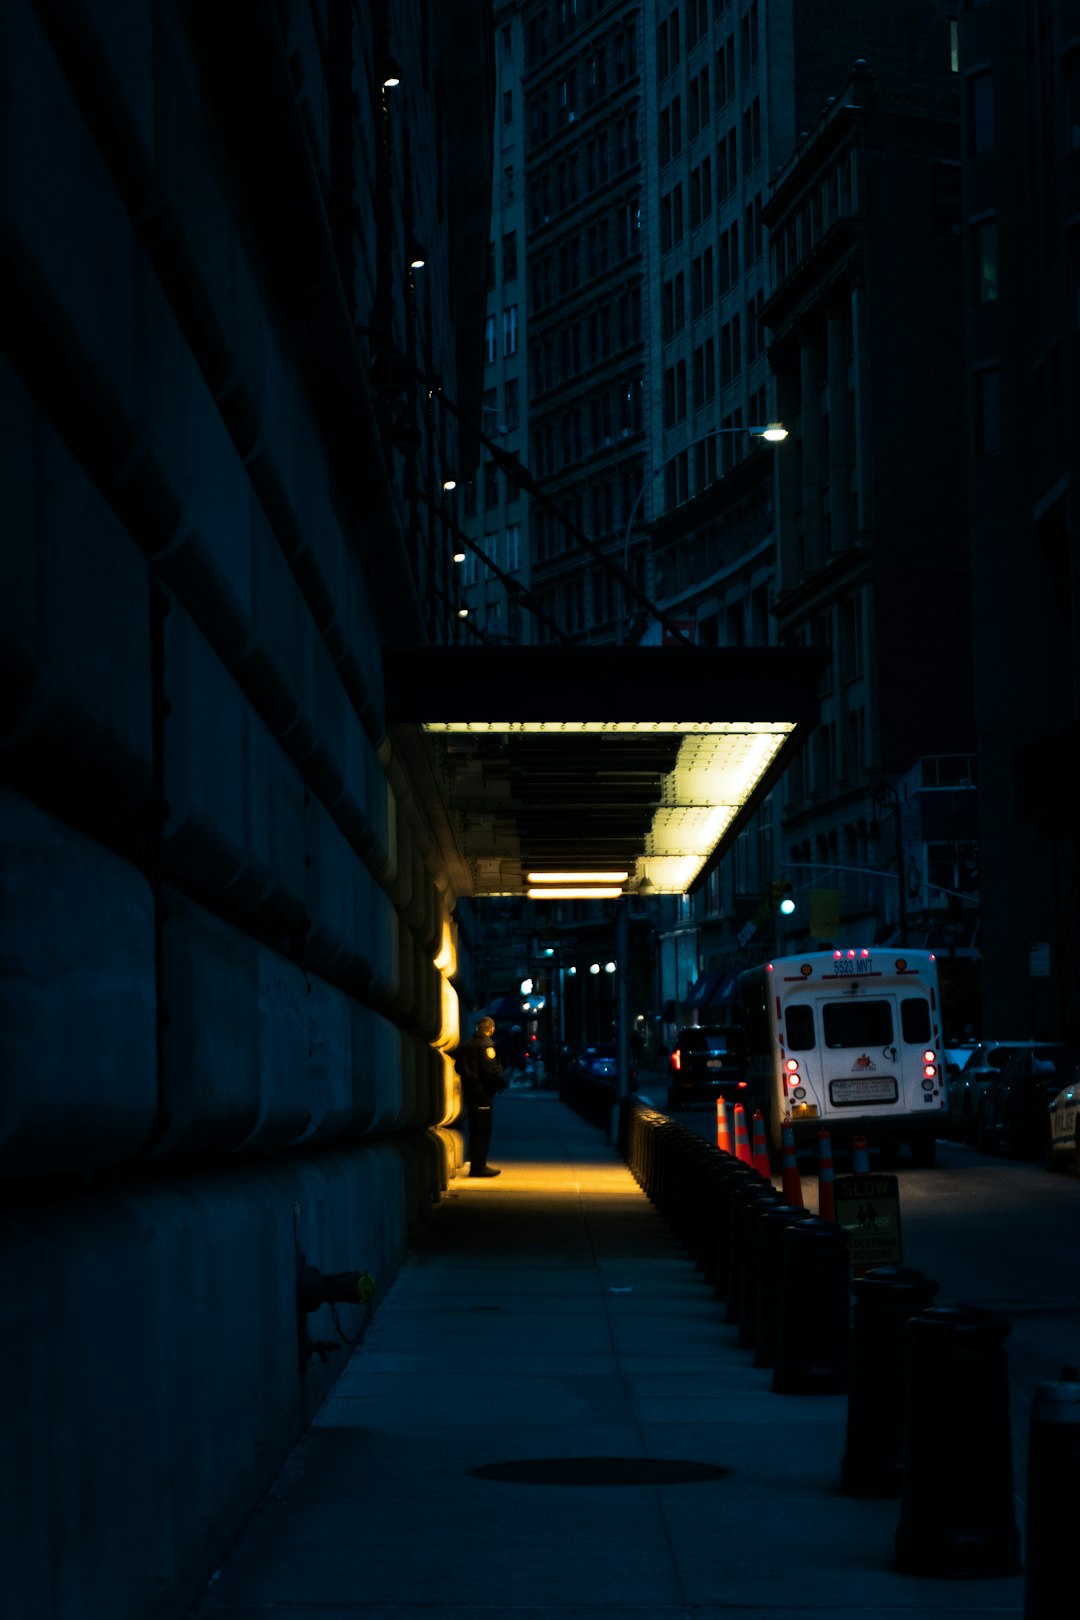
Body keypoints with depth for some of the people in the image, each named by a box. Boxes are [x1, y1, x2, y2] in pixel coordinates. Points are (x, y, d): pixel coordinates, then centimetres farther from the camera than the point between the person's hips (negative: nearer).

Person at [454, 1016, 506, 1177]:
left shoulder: (465, 1045, 12)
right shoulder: (486, 1046, -14)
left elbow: (458, 1067, 18)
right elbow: (491, 1069, -21)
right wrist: (501, 1082, -7)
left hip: (469, 1091, 8)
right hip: (482, 1092, -8)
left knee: (476, 1130, 15)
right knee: (483, 1130, -4)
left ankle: (476, 1165, 21)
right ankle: (478, 1167, -4)